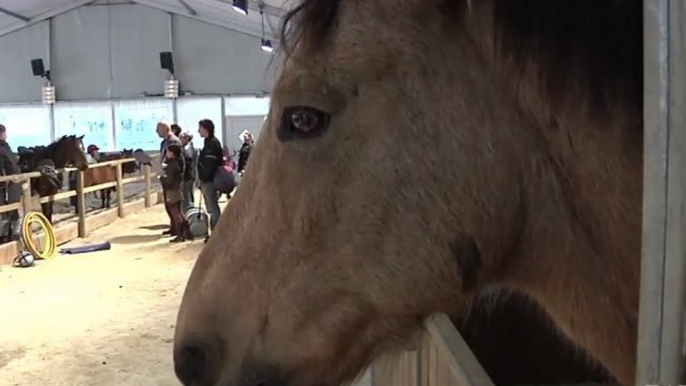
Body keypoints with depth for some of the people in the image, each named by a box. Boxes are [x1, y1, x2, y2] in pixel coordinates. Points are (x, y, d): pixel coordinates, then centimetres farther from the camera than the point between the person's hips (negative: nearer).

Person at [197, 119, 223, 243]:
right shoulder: (210, 142, 17)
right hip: (207, 181, 10)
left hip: (210, 181, -10)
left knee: (213, 208, -6)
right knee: (212, 208, 13)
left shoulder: (212, 143, -14)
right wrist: (202, 181, 17)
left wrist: (204, 179, -18)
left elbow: (209, 164, -22)